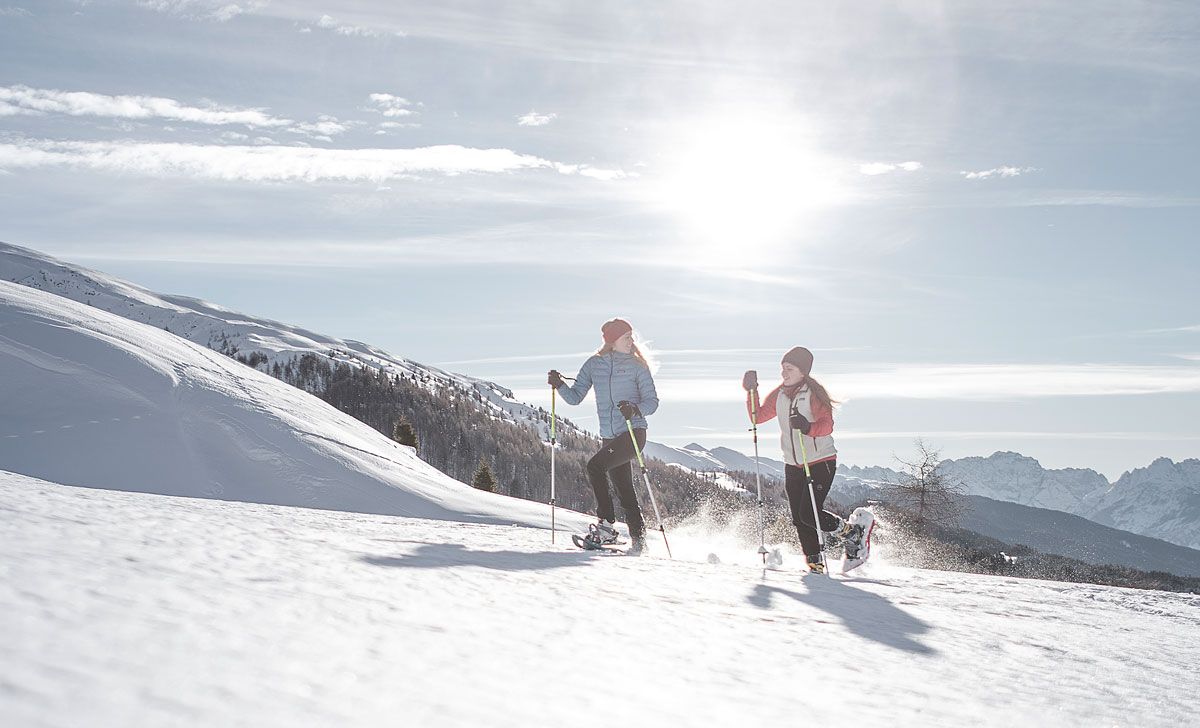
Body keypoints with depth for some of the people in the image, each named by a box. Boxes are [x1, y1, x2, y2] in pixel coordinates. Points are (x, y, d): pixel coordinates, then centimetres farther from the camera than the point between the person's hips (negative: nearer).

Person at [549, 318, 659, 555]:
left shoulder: (636, 365, -1)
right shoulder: (594, 364, 8)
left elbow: (652, 401, -4)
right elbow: (575, 397, 9)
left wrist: (635, 410, -23)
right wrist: (559, 385, -9)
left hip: (633, 432, -4)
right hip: (609, 436, 5)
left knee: (595, 465, -23)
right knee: (624, 490, 7)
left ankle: (606, 525, -15)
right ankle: (638, 540, 20)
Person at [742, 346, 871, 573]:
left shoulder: (813, 394, -13)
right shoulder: (779, 395, 6)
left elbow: (827, 425, -24)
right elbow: (758, 417, 13)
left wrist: (808, 427, -43)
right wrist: (752, 391, 1)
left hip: (821, 463, -6)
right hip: (793, 466, 6)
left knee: (809, 514, -14)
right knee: (799, 519, 2)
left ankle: (854, 532, 8)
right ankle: (815, 563, 14)